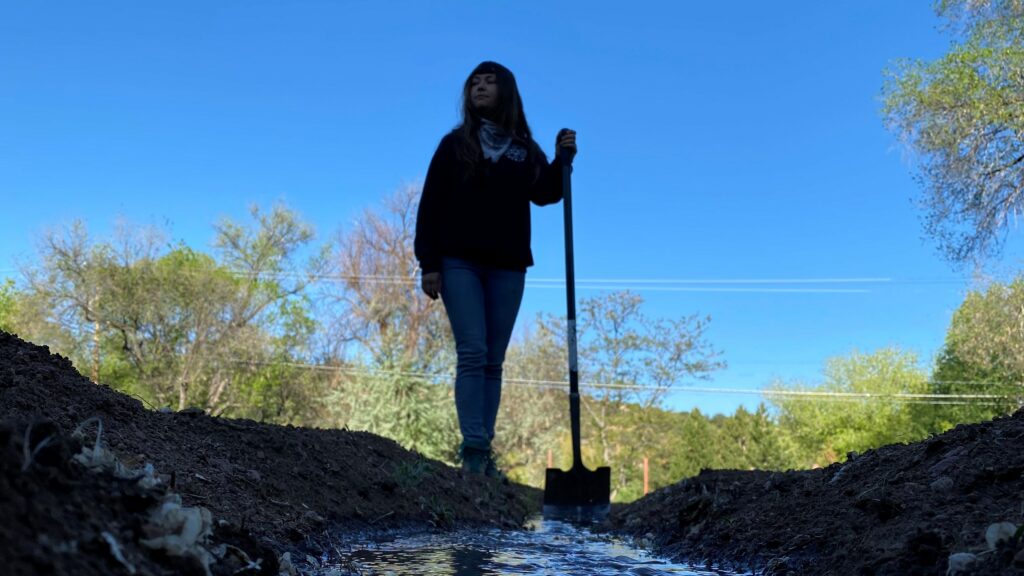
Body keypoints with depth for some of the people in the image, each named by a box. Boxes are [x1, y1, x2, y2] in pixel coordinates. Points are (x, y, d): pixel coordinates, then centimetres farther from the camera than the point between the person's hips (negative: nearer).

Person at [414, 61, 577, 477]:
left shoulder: (526, 150, 13)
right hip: (460, 262, -2)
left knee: (494, 360, 2)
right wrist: (428, 263, -8)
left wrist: (562, 161, -16)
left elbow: (544, 195, 1)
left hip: (507, 267, 3)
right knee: (472, 353, -12)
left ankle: (483, 451, 5)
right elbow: (431, 205, 1)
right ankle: (474, 448, -13)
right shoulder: (456, 143, 6)